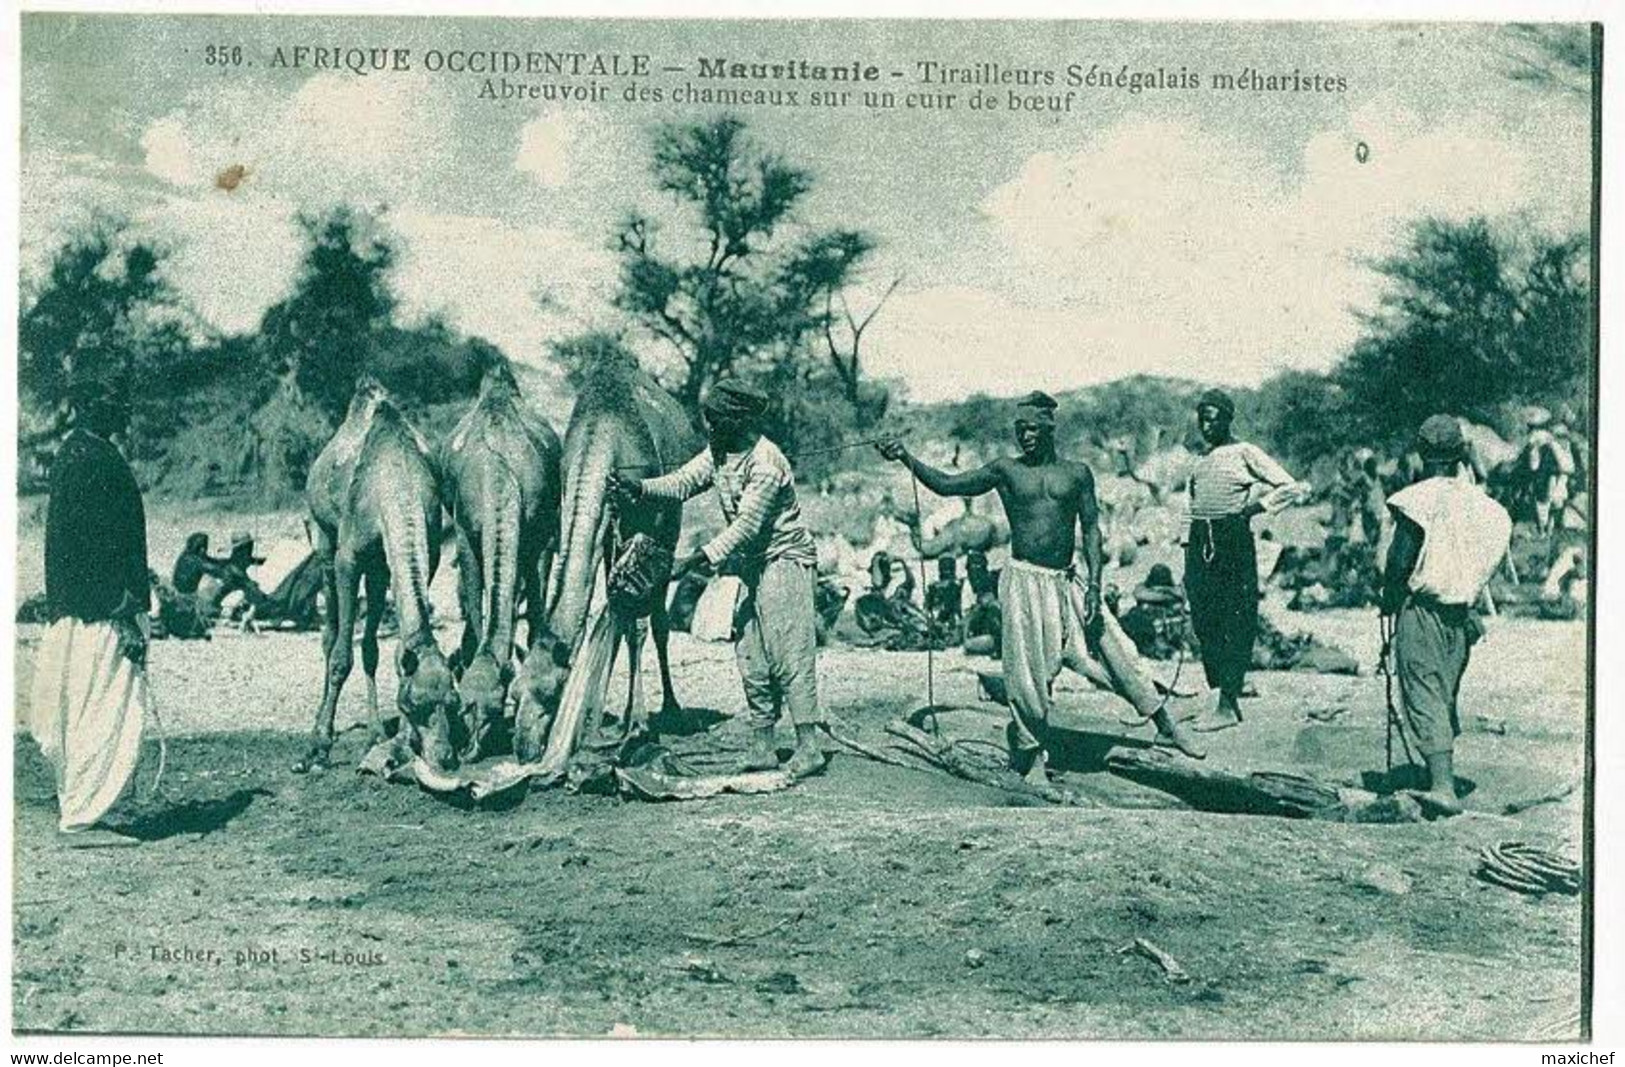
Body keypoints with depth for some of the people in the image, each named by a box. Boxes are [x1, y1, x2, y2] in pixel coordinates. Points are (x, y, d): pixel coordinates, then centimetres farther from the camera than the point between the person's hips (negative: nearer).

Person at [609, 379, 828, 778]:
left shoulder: (766, 463, -23)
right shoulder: (718, 452, 4)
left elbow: (747, 526, -28)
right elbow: (683, 481, 2)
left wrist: (698, 559, -33)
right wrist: (639, 487, -15)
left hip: (786, 558, -9)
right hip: (754, 564, 9)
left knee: (788, 651, -12)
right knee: (750, 654, 8)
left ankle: (810, 746, -10)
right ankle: (762, 746, 12)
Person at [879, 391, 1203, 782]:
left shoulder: (1077, 474, 5)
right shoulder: (1006, 471, 1)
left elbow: (1091, 528, 2)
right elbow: (946, 485, -4)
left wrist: (1094, 584, -6)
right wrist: (906, 457, -15)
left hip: (1068, 581, 2)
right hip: (1024, 581, -2)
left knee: (1114, 651, 5)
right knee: (1028, 671, 0)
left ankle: (1166, 727, 19)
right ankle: (1032, 755, 16)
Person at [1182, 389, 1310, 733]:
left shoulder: (1245, 453, 1)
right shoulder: (1200, 460, 18)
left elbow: (1291, 487, -4)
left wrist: (1256, 506, -15)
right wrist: (1189, 547, 14)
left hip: (1233, 540, -6)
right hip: (1200, 541, 6)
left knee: (1236, 623, -5)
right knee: (1203, 621, 3)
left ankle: (1228, 704, -4)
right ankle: (1221, 696, 10)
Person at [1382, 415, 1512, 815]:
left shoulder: (1418, 499, -11)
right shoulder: (1478, 501, 4)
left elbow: (1400, 560, -12)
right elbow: (1489, 557, 6)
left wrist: (1388, 599, 3)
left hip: (1421, 606, -6)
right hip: (1461, 612, 6)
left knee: (1424, 696, -8)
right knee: (1448, 692, 19)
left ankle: (1442, 786, -20)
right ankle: (1442, 771, 31)